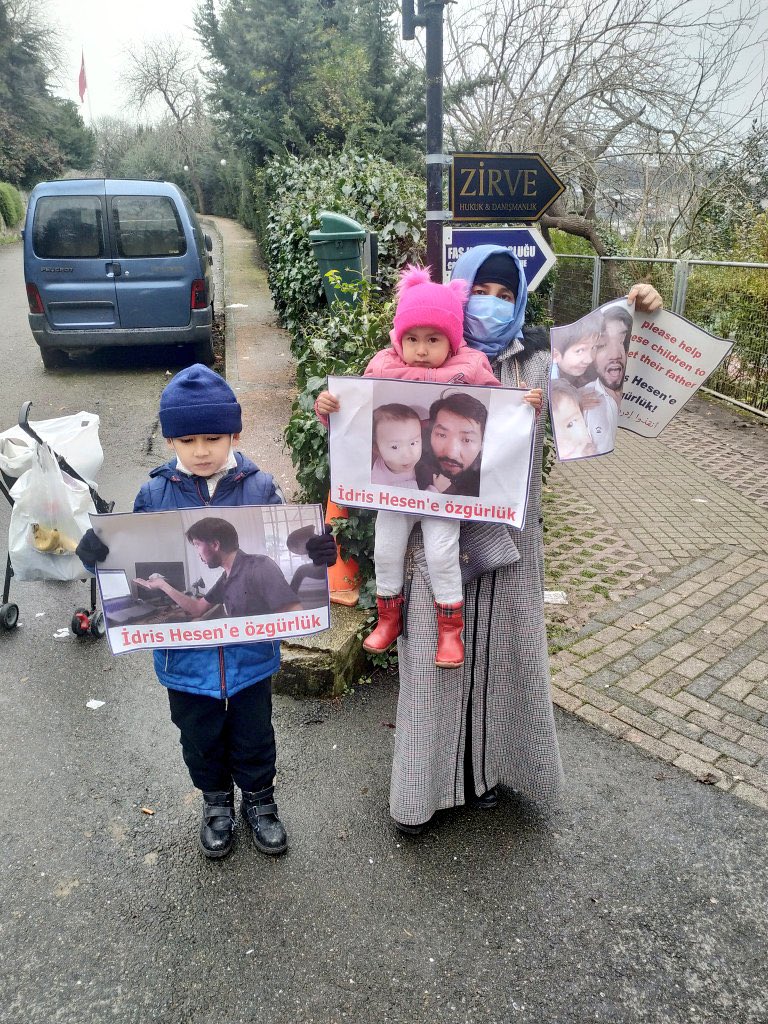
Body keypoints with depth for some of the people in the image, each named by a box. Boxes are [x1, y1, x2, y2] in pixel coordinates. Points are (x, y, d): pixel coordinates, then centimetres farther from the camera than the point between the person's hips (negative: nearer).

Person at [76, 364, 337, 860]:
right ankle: (217, 803, 49)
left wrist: (319, 554, -30)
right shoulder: (155, 495, -8)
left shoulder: (261, 489, -11)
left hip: (250, 648, -1)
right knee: (200, 739, 22)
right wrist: (96, 553, -23)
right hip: (185, 652, 1)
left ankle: (260, 800, 47)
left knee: (253, 736, 20)